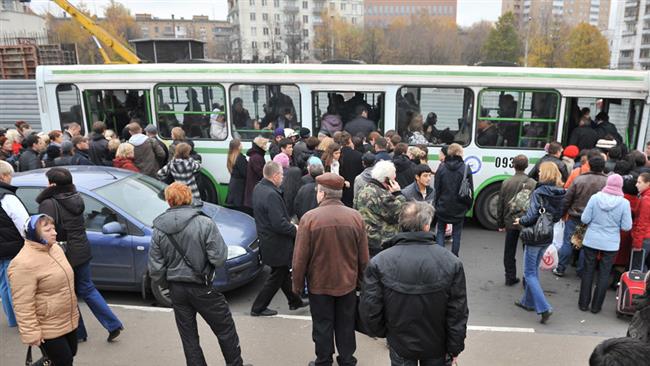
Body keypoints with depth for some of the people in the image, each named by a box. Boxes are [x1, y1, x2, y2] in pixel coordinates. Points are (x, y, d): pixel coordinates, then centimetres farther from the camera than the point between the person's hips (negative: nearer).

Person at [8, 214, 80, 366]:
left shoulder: (55, 248, 2)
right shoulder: (23, 263, -25)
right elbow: (23, 304, -23)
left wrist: (72, 308, 21)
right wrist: (31, 333, -22)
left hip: (68, 320, 8)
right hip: (48, 330, -8)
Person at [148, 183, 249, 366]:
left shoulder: (158, 230, -4)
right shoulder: (204, 223, -15)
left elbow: (155, 270, -3)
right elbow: (219, 258, -18)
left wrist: (167, 282, 16)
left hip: (176, 290, 4)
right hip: (202, 288, -3)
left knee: (188, 337, 16)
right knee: (225, 330, 14)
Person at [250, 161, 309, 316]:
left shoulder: (258, 188, 3)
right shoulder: (271, 195, -28)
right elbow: (279, 225, -29)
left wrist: (288, 221, 6)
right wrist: (294, 229, -14)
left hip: (266, 238, 10)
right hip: (276, 244, -10)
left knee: (283, 273, 22)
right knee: (277, 276, 8)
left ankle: (295, 301, 38)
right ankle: (258, 308, 21)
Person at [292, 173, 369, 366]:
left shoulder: (309, 218, -18)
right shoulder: (355, 216, -9)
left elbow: (300, 257, -13)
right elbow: (363, 256, -2)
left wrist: (297, 284, 0)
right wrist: (361, 279, 14)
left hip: (319, 283, -2)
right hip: (347, 282, 3)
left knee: (322, 326, 13)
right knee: (345, 325, 18)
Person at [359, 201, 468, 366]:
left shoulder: (379, 263, -22)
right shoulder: (451, 262, -20)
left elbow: (369, 310, -16)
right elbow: (458, 313, -14)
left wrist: (383, 332, 4)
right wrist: (455, 348, 0)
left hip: (400, 345, 0)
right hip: (436, 346, 1)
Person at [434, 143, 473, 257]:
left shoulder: (441, 168, -6)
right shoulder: (466, 169, -8)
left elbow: (436, 188, -3)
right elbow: (470, 189, -4)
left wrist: (436, 203, 7)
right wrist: (468, 205, 8)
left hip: (443, 206, 0)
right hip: (459, 208, 0)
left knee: (440, 231, 13)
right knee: (456, 233, 12)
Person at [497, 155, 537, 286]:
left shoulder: (506, 183, -3)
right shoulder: (533, 183, -9)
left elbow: (500, 205, 1)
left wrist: (500, 223, 10)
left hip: (510, 222, 1)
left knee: (509, 251, 14)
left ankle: (510, 278, 19)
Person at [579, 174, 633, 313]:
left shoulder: (595, 198, -11)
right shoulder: (624, 203, -12)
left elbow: (584, 219, -8)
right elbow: (627, 226, -8)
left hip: (591, 241, 1)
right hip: (610, 244, 0)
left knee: (588, 271, 13)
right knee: (604, 274, 11)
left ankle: (583, 303, 20)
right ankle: (596, 306, 19)